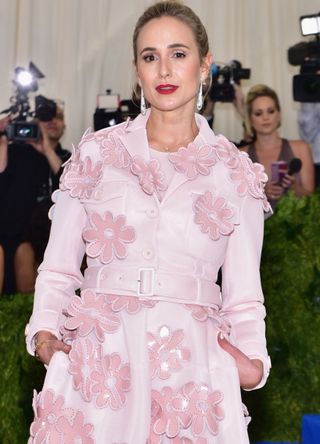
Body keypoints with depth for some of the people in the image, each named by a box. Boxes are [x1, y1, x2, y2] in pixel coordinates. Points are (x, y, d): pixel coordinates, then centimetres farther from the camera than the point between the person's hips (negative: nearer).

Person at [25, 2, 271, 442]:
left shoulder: (235, 174, 7)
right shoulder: (96, 153, 7)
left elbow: (244, 296, 8)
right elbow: (57, 270, 9)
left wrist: (252, 361, -9)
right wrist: (45, 333, -8)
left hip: (192, 365, 0)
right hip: (99, 360, 0)